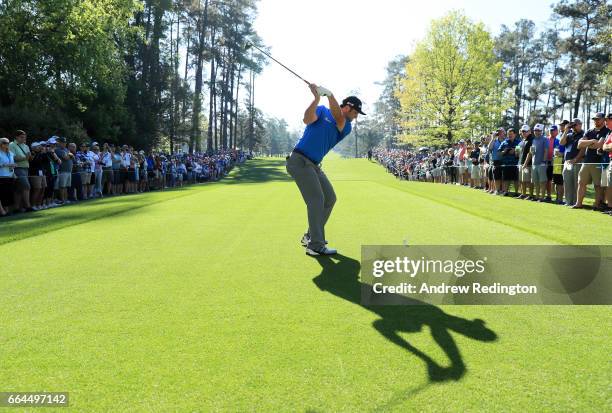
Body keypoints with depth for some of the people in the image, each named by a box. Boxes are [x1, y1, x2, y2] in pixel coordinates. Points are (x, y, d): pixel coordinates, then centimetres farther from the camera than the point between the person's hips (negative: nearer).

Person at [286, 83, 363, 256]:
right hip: (299, 161, -7)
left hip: (314, 165, 7)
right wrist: (317, 97, -27)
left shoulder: (346, 127, 10)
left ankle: (311, 236, 19)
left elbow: (338, 118, -13)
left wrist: (329, 95, -26)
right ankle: (315, 246, -15)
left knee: (329, 198, 9)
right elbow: (307, 119, -20)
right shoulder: (322, 111, 1)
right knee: (316, 199, -15)